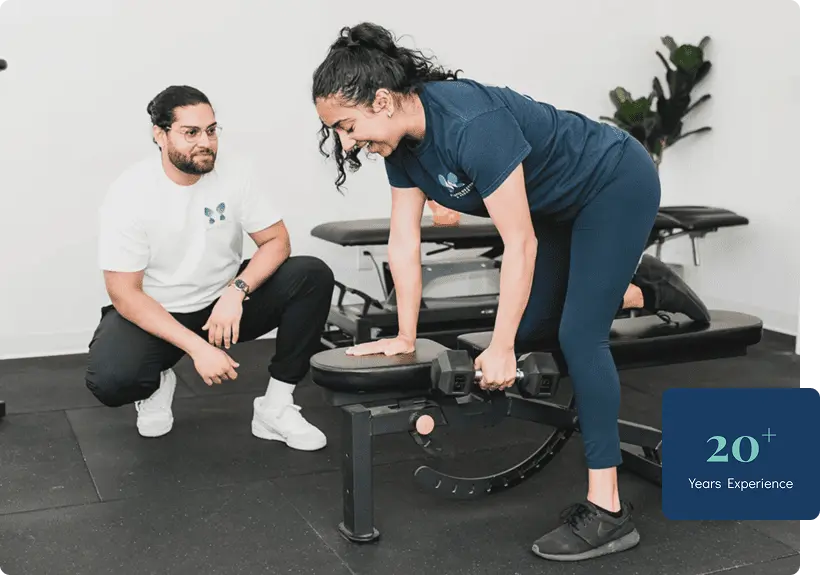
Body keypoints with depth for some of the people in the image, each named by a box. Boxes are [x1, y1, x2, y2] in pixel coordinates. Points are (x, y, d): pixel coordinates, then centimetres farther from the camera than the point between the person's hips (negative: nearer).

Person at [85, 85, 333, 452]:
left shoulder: (235, 172, -12)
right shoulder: (129, 194, -20)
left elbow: (276, 242, -8)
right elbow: (125, 294, -20)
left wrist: (236, 291, -28)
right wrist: (197, 348, -28)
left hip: (225, 302, 3)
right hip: (152, 313, -2)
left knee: (313, 276, -21)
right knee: (109, 379, -33)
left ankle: (276, 407, -12)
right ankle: (156, 385, 7)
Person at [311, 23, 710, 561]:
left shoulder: (472, 124, -36)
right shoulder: (403, 140, -11)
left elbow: (520, 243, -31)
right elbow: (404, 243, -5)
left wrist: (499, 349, -26)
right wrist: (406, 338, -1)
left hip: (617, 185, -8)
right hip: (560, 205, 9)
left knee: (579, 335, -15)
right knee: (531, 330, 11)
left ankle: (608, 511, -7)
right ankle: (643, 288, 31)